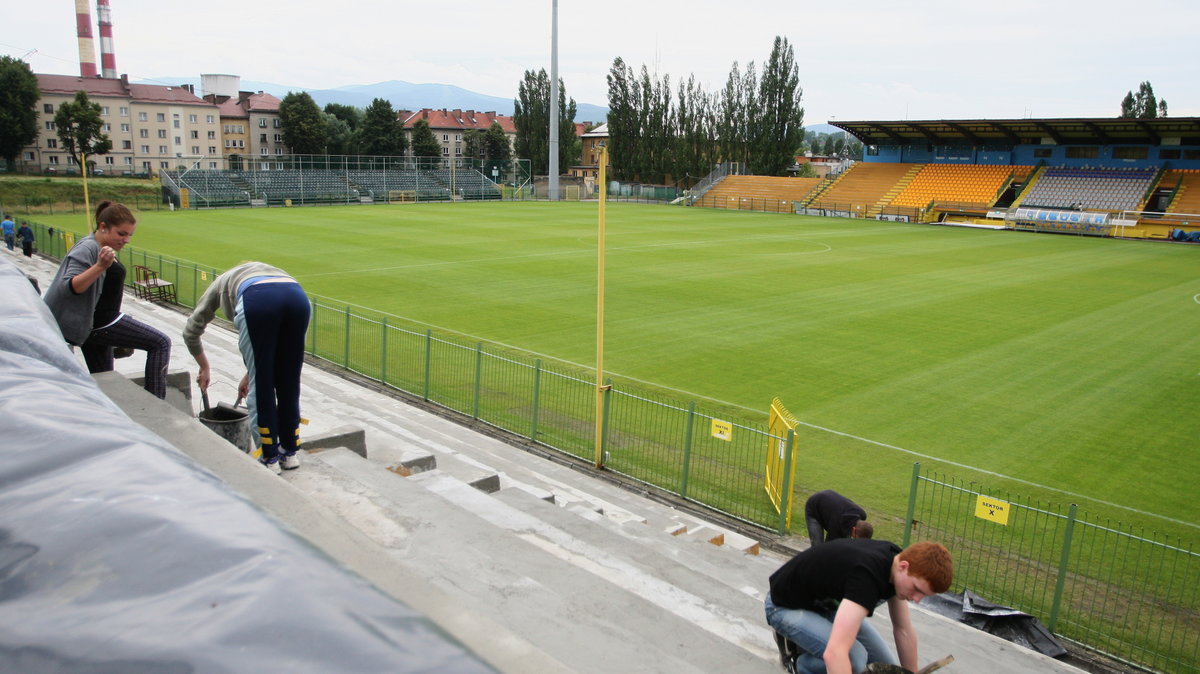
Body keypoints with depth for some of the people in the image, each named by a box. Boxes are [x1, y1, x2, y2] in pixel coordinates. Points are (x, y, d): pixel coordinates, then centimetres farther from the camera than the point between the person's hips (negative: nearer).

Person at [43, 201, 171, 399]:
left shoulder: (103, 248, 13)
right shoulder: (86, 250, -18)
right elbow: (69, 287, -29)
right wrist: (100, 266, -40)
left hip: (96, 326, 10)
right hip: (100, 324, -10)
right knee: (161, 343, -8)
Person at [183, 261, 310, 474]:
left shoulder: (223, 281, 38)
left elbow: (191, 330, 38)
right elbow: (264, 343, 46)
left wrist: (204, 368, 50)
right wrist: (251, 372, 55)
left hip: (259, 302, -4)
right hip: (297, 296, 4)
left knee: (260, 385, 11)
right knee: (289, 382, 18)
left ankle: (269, 458, 19)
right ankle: (290, 452, 29)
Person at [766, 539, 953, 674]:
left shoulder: (894, 559, -12)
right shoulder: (868, 576, -39)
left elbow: (903, 630, 3)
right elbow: (835, 653, -50)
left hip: (825, 601, 9)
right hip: (785, 606, -8)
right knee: (854, 658, -30)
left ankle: (805, 639, 16)